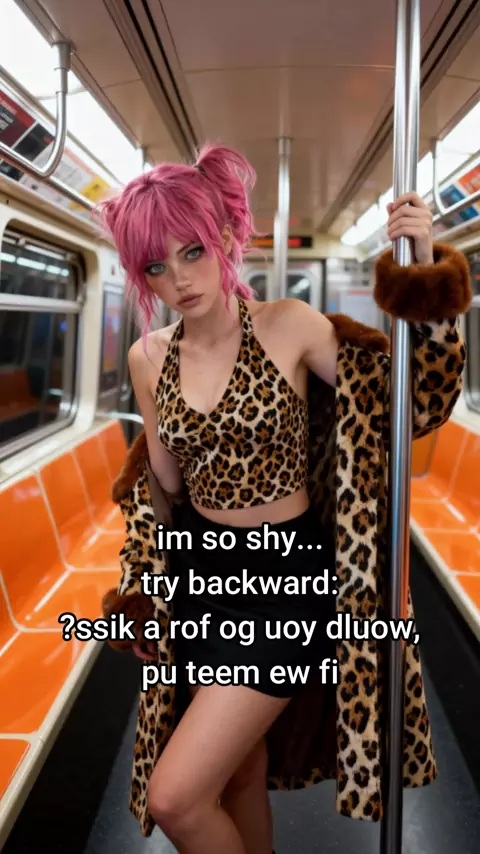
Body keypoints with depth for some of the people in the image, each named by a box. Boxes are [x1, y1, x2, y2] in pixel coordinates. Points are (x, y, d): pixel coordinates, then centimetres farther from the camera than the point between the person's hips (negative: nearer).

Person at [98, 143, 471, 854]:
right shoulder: (149, 357, 0)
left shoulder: (290, 327, -12)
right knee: (241, 767, 21)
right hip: (197, 569, 5)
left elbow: (411, 403, -10)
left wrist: (425, 277, -19)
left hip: (283, 576, -4)